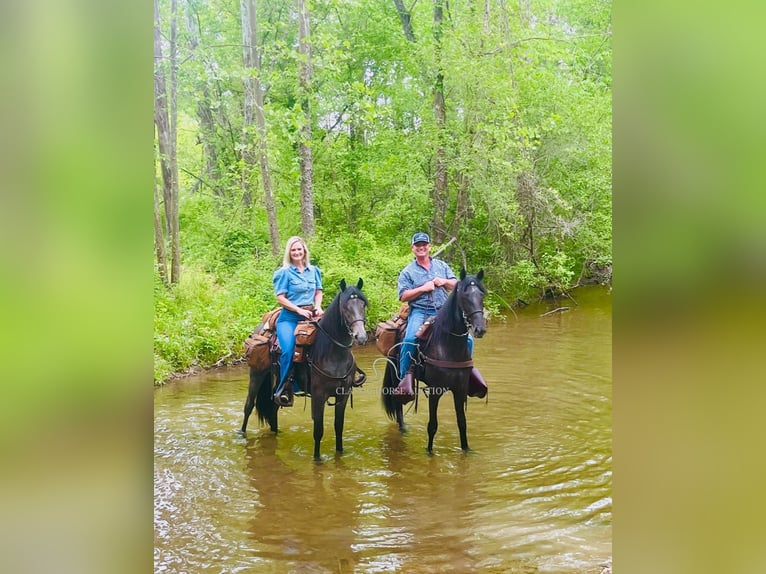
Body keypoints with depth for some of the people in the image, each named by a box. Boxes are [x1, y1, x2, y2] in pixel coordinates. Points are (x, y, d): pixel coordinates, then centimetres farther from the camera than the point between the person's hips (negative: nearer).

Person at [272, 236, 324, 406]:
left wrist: (317, 307, -4)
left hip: (310, 315, 4)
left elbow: (318, 292, 17)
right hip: (289, 317, -4)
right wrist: (299, 310, -14)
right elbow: (280, 297, -5)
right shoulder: (284, 272, 0)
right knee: (288, 350, -25)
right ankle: (282, 390, -15)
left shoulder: (314, 270, 13)